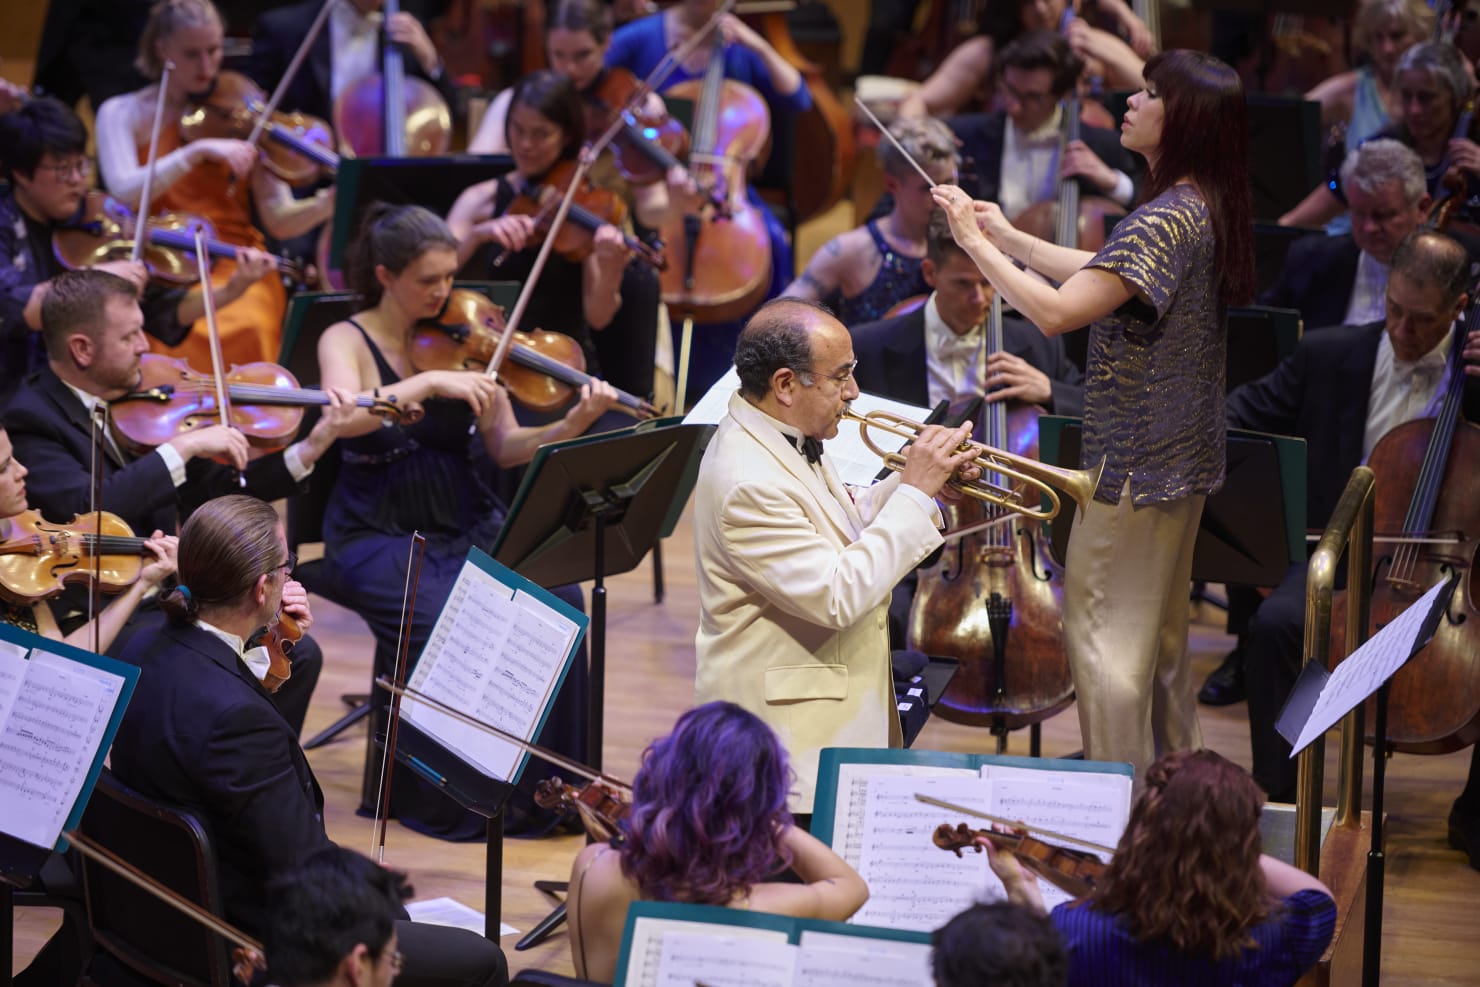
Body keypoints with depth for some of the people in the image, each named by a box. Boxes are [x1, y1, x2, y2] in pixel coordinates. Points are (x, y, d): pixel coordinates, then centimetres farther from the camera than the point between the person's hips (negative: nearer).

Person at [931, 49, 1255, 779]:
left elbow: (1056, 312, -29)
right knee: (1161, 628, 22)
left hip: (1134, 464, -10)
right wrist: (1009, 237, 14)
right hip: (1181, 458, 10)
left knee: (1103, 633, -2)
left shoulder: (1166, 221, -24)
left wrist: (976, 243, -19)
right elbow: (1107, 279, 17)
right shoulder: (1203, 210, 6)